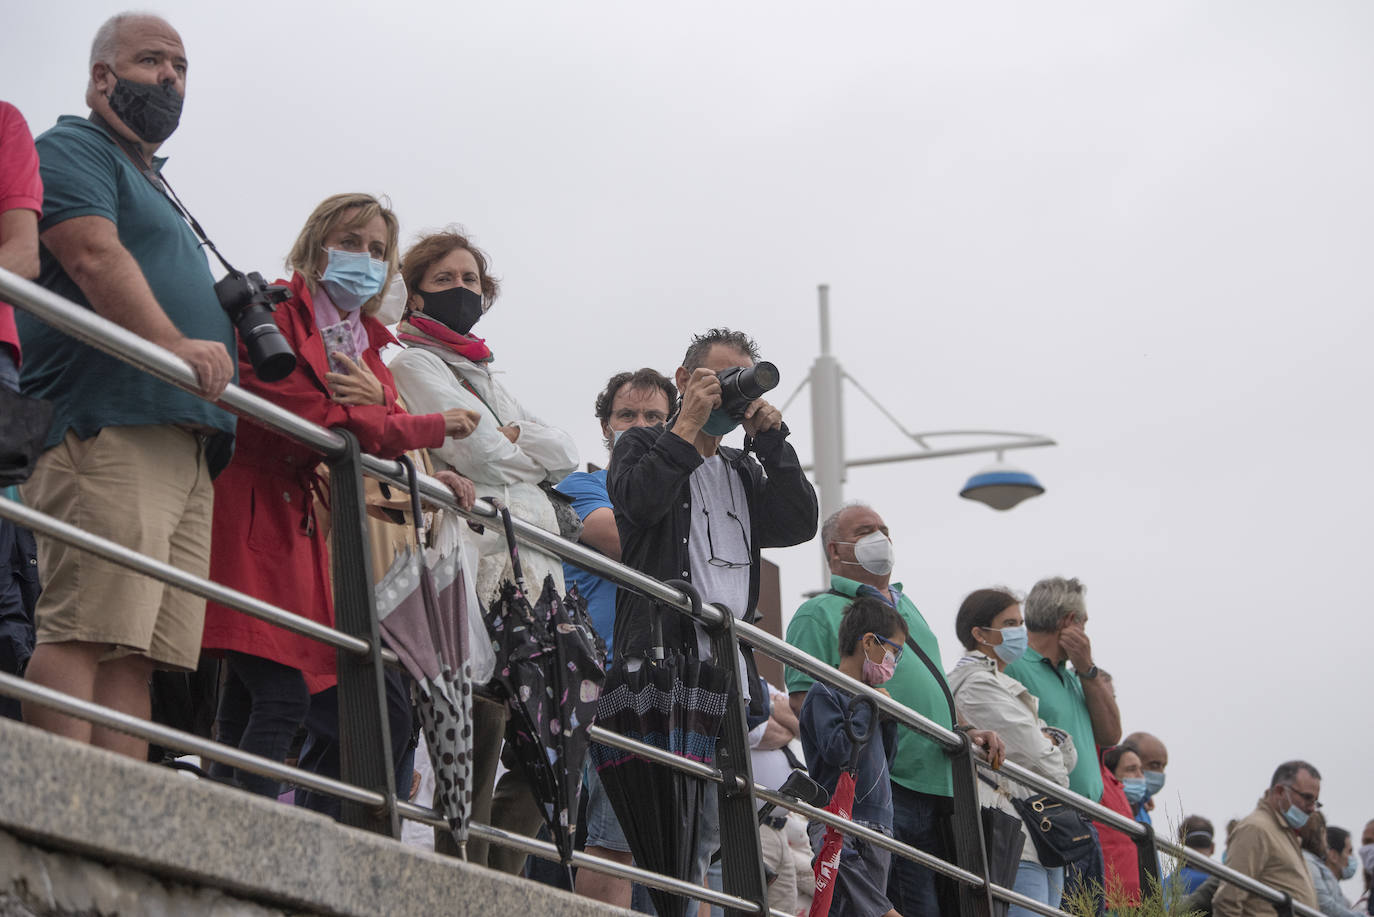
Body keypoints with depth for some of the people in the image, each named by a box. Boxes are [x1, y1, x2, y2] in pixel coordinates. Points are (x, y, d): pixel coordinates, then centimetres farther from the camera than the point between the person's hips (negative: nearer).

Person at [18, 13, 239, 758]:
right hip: (111, 424, -9)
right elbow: (95, 256, -13)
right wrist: (174, 344, -25)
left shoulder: (154, 186, 33)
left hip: (187, 438, 9)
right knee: (85, 630, -17)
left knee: (139, 651, -1)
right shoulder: (72, 150, 5)